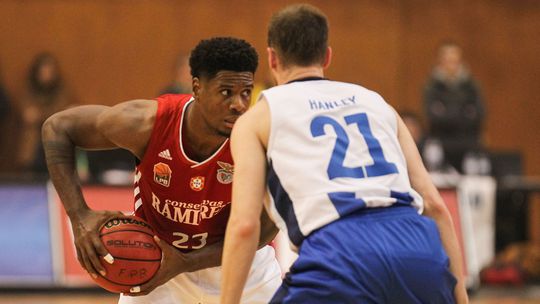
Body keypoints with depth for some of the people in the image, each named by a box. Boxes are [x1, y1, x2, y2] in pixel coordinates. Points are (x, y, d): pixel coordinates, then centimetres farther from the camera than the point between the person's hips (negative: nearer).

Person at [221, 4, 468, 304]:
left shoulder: (256, 119, 19)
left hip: (340, 255, -4)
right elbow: (435, 205, 21)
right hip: (418, 247, 4)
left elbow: (245, 224, 5)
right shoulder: (376, 103, 29)